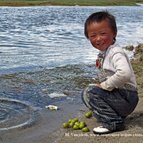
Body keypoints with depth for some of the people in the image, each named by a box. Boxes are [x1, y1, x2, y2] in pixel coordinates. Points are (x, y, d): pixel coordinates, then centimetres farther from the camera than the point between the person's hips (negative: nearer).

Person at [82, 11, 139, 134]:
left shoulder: (116, 53, -20)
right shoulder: (102, 53, 9)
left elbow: (124, 74, -38)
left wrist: (105, 85, -26)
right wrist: (101, 85, 4)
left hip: (127, 98, -10)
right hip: (117, 94, 10)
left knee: (90, 92, -19)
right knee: (87, 94, 21)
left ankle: (114, 123, -17)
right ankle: (115, 114, 11)